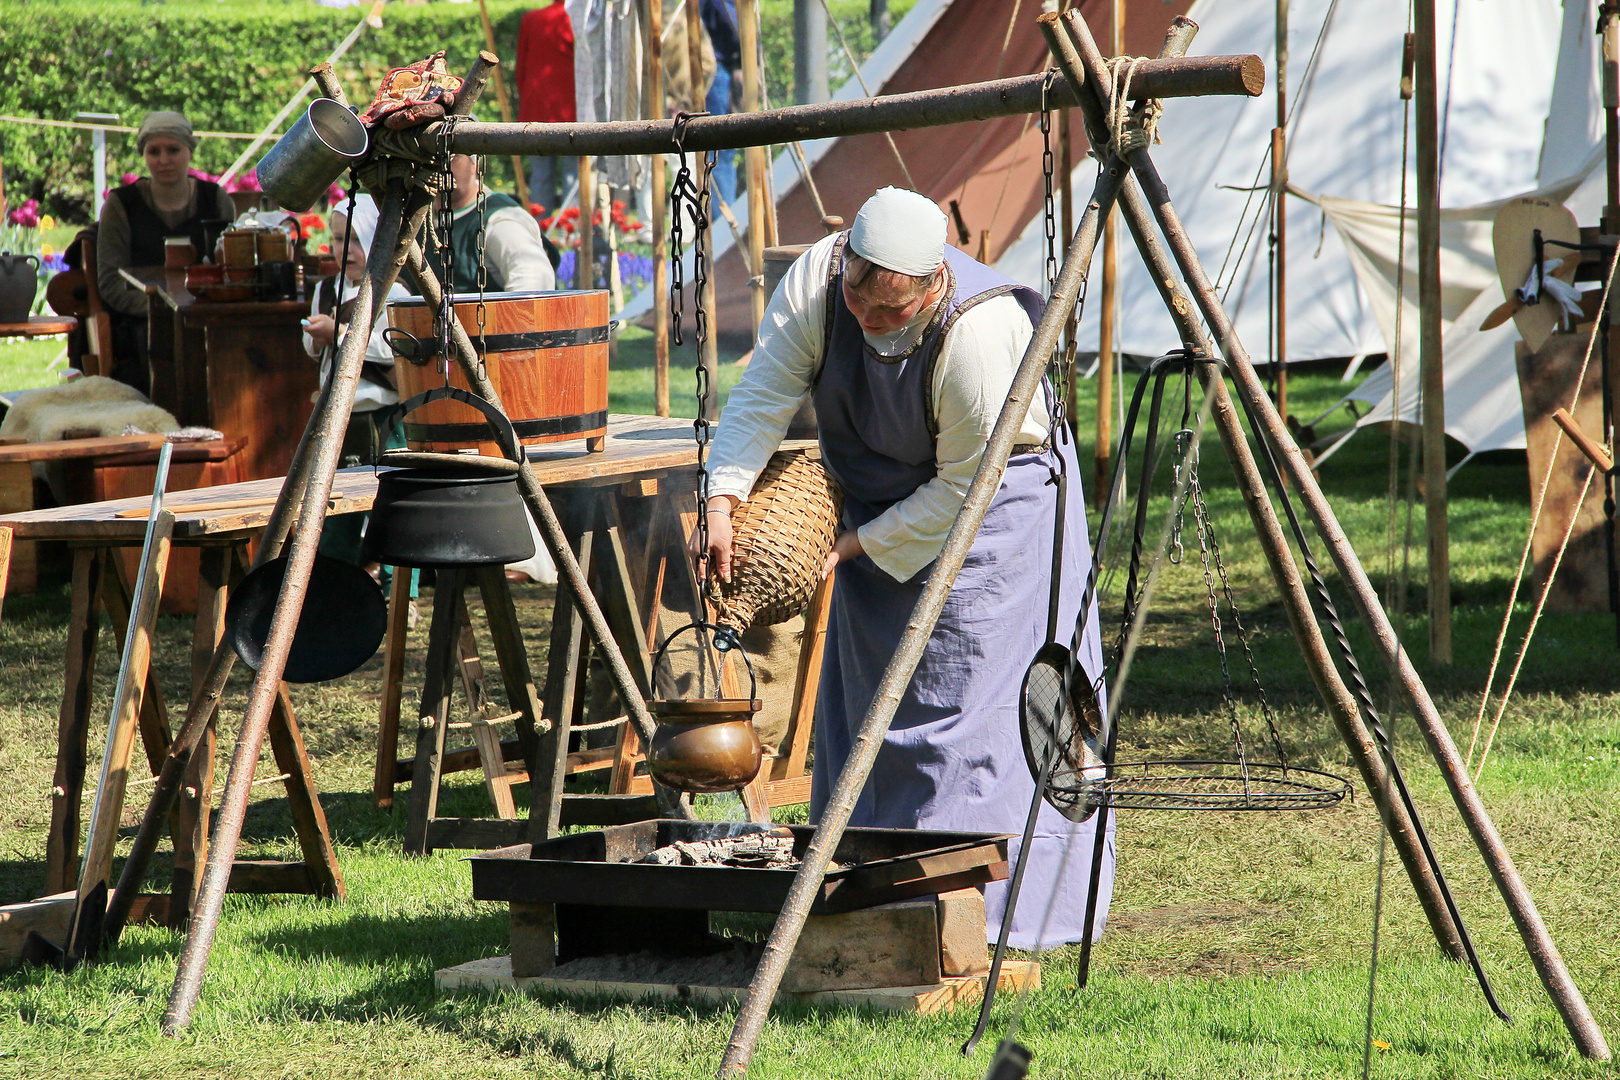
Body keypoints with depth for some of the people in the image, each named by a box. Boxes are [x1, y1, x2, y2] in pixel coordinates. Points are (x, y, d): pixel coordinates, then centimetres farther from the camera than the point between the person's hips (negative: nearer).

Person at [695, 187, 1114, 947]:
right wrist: (723, 499, -36)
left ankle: (991, 915, -8)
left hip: (991, 503, -6)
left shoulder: (980, 335, -34)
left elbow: (964, 487, -25)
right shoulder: (817, 280, -20)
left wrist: (857, 546, -22)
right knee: (865, 701, 9)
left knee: (971, 706, -12)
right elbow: (761, 397, -22)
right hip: (880, 501, 6)